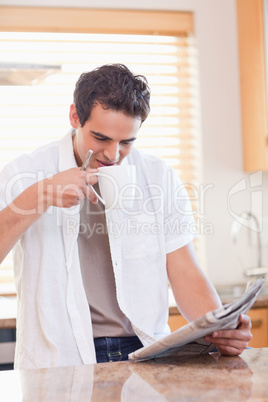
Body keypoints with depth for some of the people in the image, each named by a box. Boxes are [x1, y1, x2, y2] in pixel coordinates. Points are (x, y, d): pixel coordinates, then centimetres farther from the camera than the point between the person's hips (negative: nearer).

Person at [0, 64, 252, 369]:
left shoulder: (160, 179, 8)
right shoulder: (26, 174, 2)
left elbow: (185, 274, 6)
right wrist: (39, 197, -19)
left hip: (146, 355, 3)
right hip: (59, 364, -2)